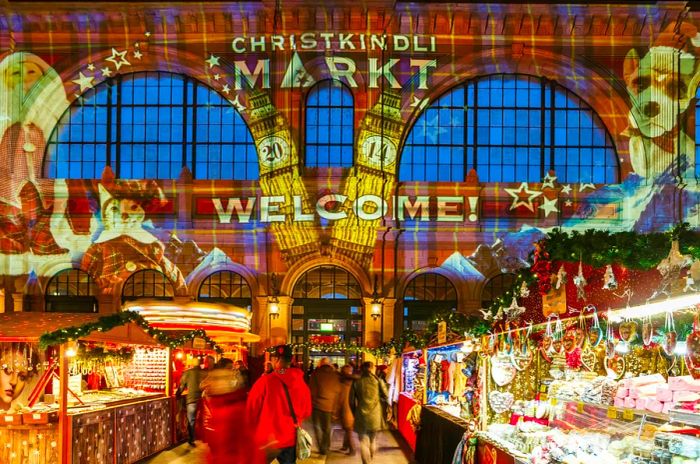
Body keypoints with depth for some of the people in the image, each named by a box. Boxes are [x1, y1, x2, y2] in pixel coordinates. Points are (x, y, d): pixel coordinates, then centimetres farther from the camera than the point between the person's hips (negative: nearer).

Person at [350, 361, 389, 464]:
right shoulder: (378, 381, -3)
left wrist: (355, 413, 17)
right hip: (375, 415, 1)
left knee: (363, 442, 3)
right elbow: (385, 396, 1)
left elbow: (352, 401, 4)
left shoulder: (356, 382, -1)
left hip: (361, 416, -1)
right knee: (373, 440, 18)